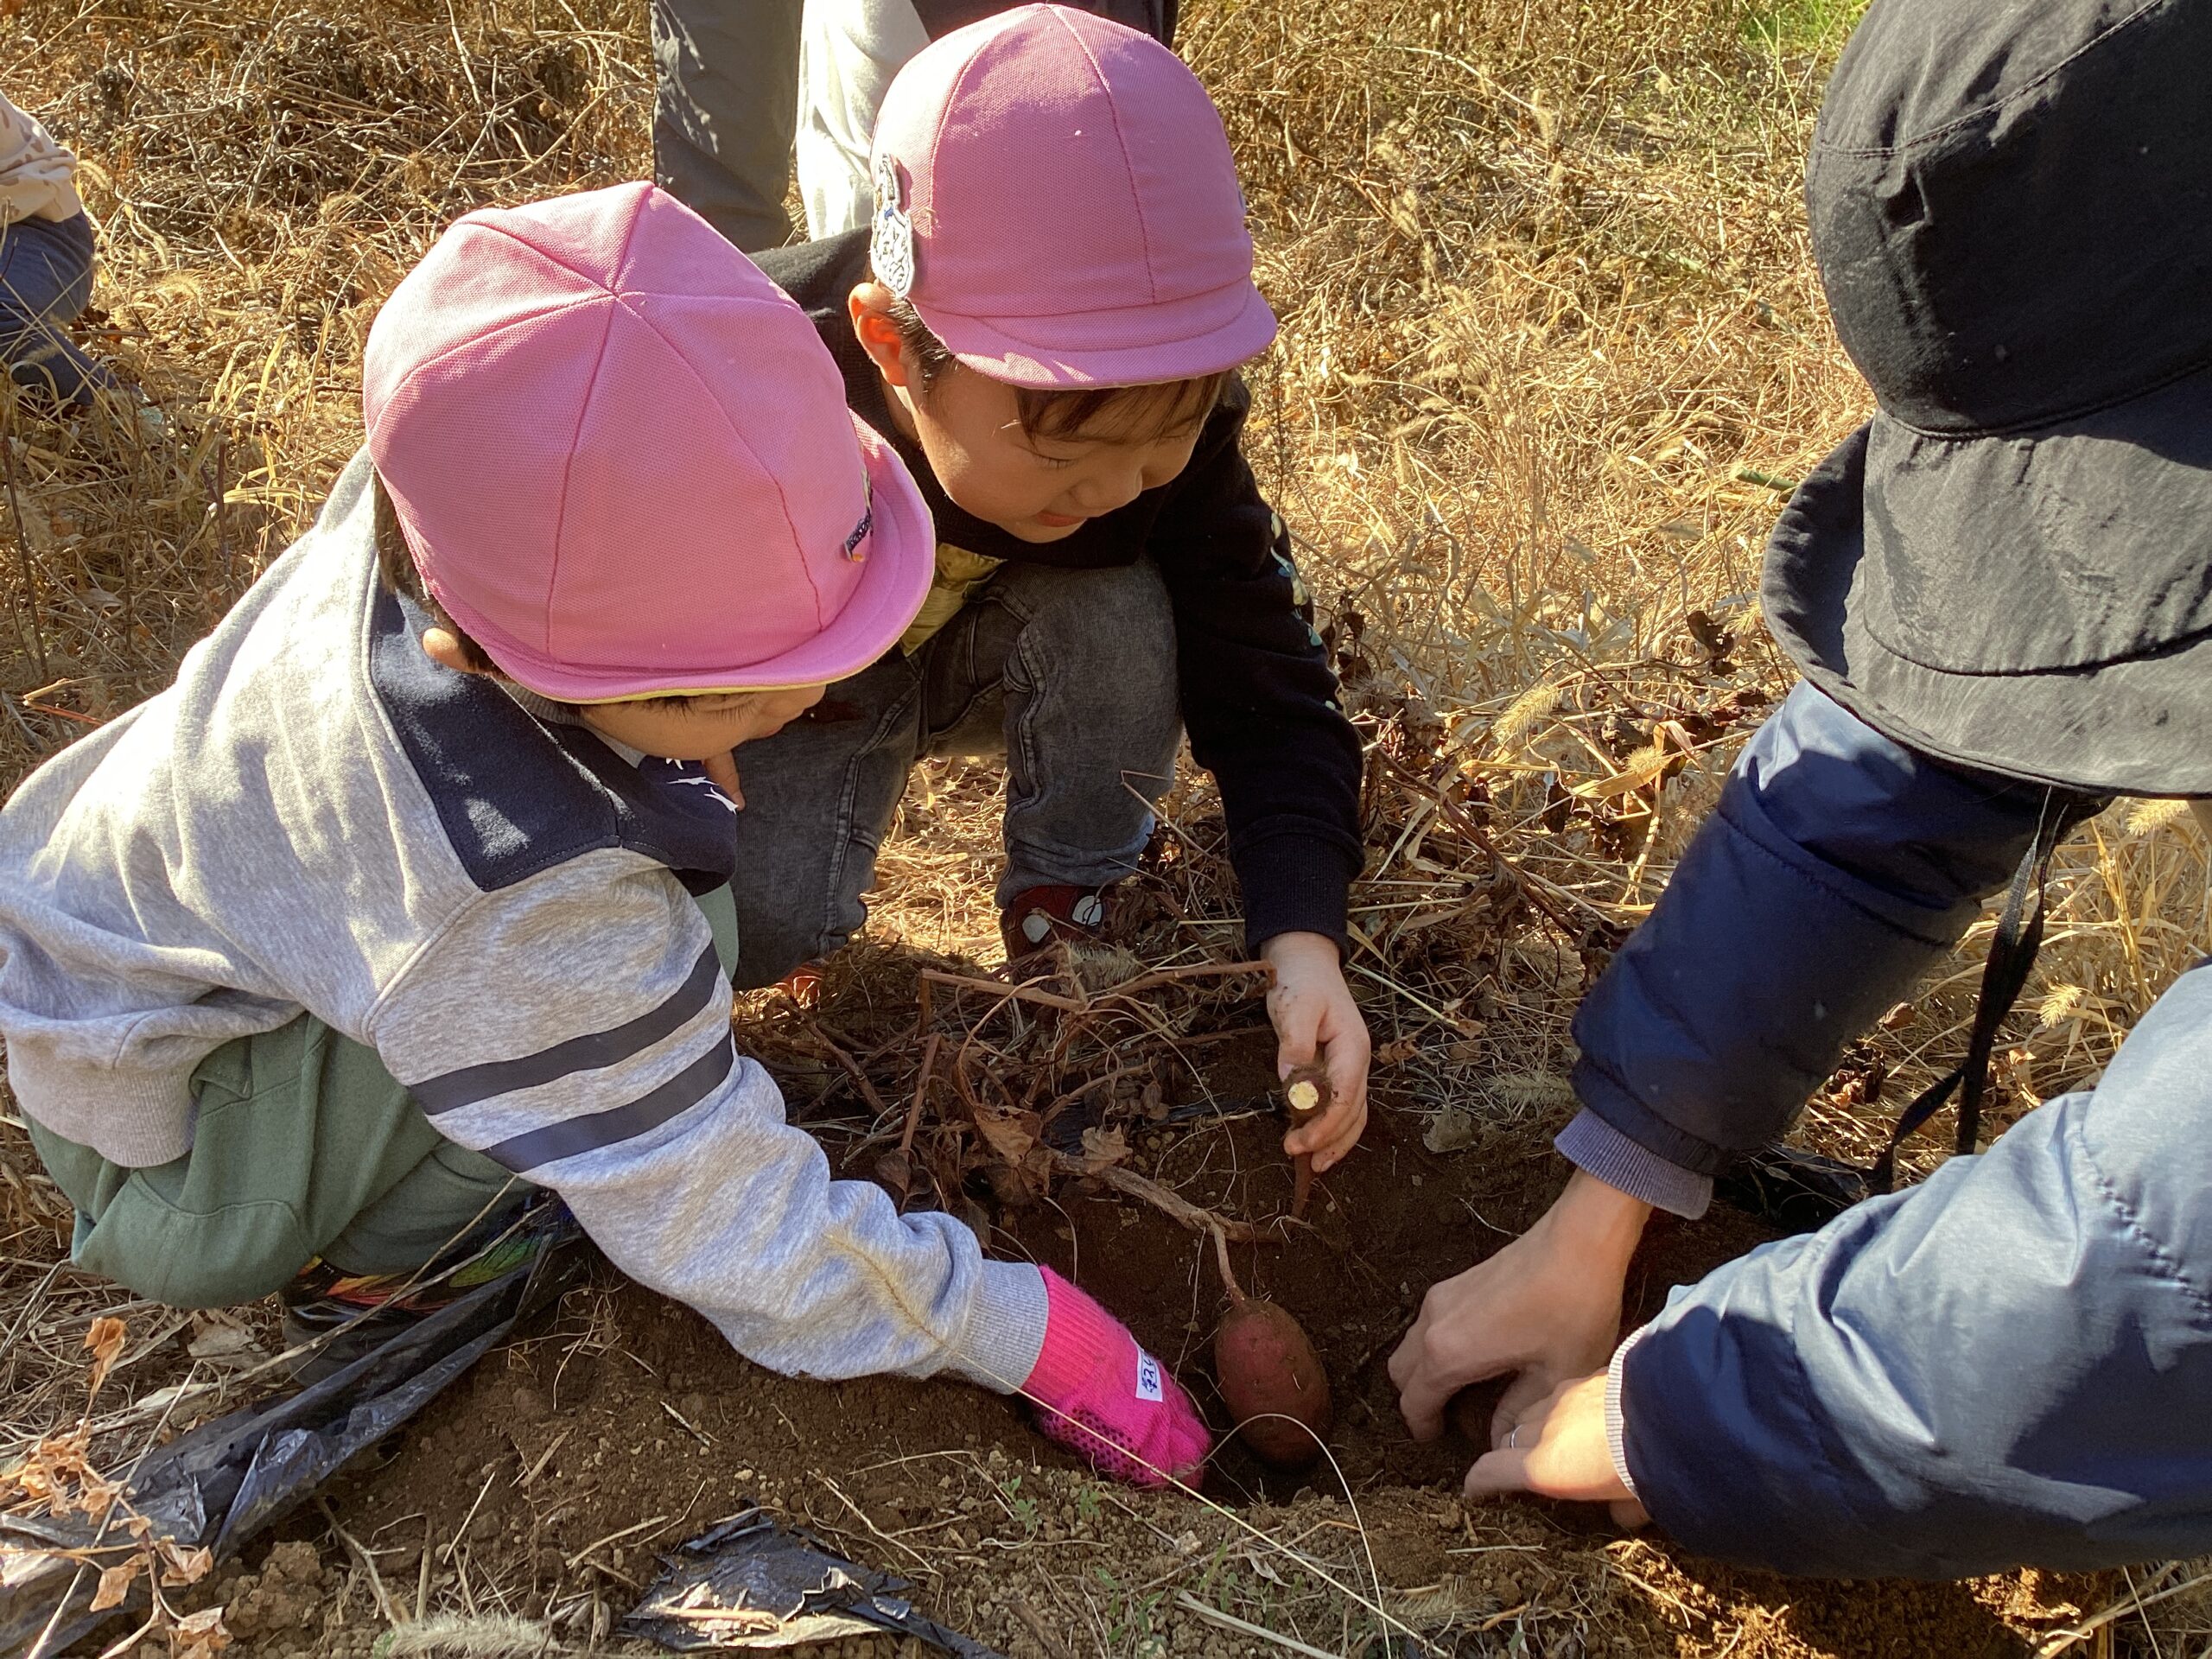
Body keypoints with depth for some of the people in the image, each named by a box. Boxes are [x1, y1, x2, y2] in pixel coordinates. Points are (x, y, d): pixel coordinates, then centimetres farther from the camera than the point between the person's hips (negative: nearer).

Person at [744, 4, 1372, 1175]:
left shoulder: (1163, 421, -29)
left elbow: (1268, 693, -25)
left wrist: (1303, 939, -38)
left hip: (985, 665, 2)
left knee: (1118, 610, -30)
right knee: (761, 924, -27)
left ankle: (1063, 926, -7)